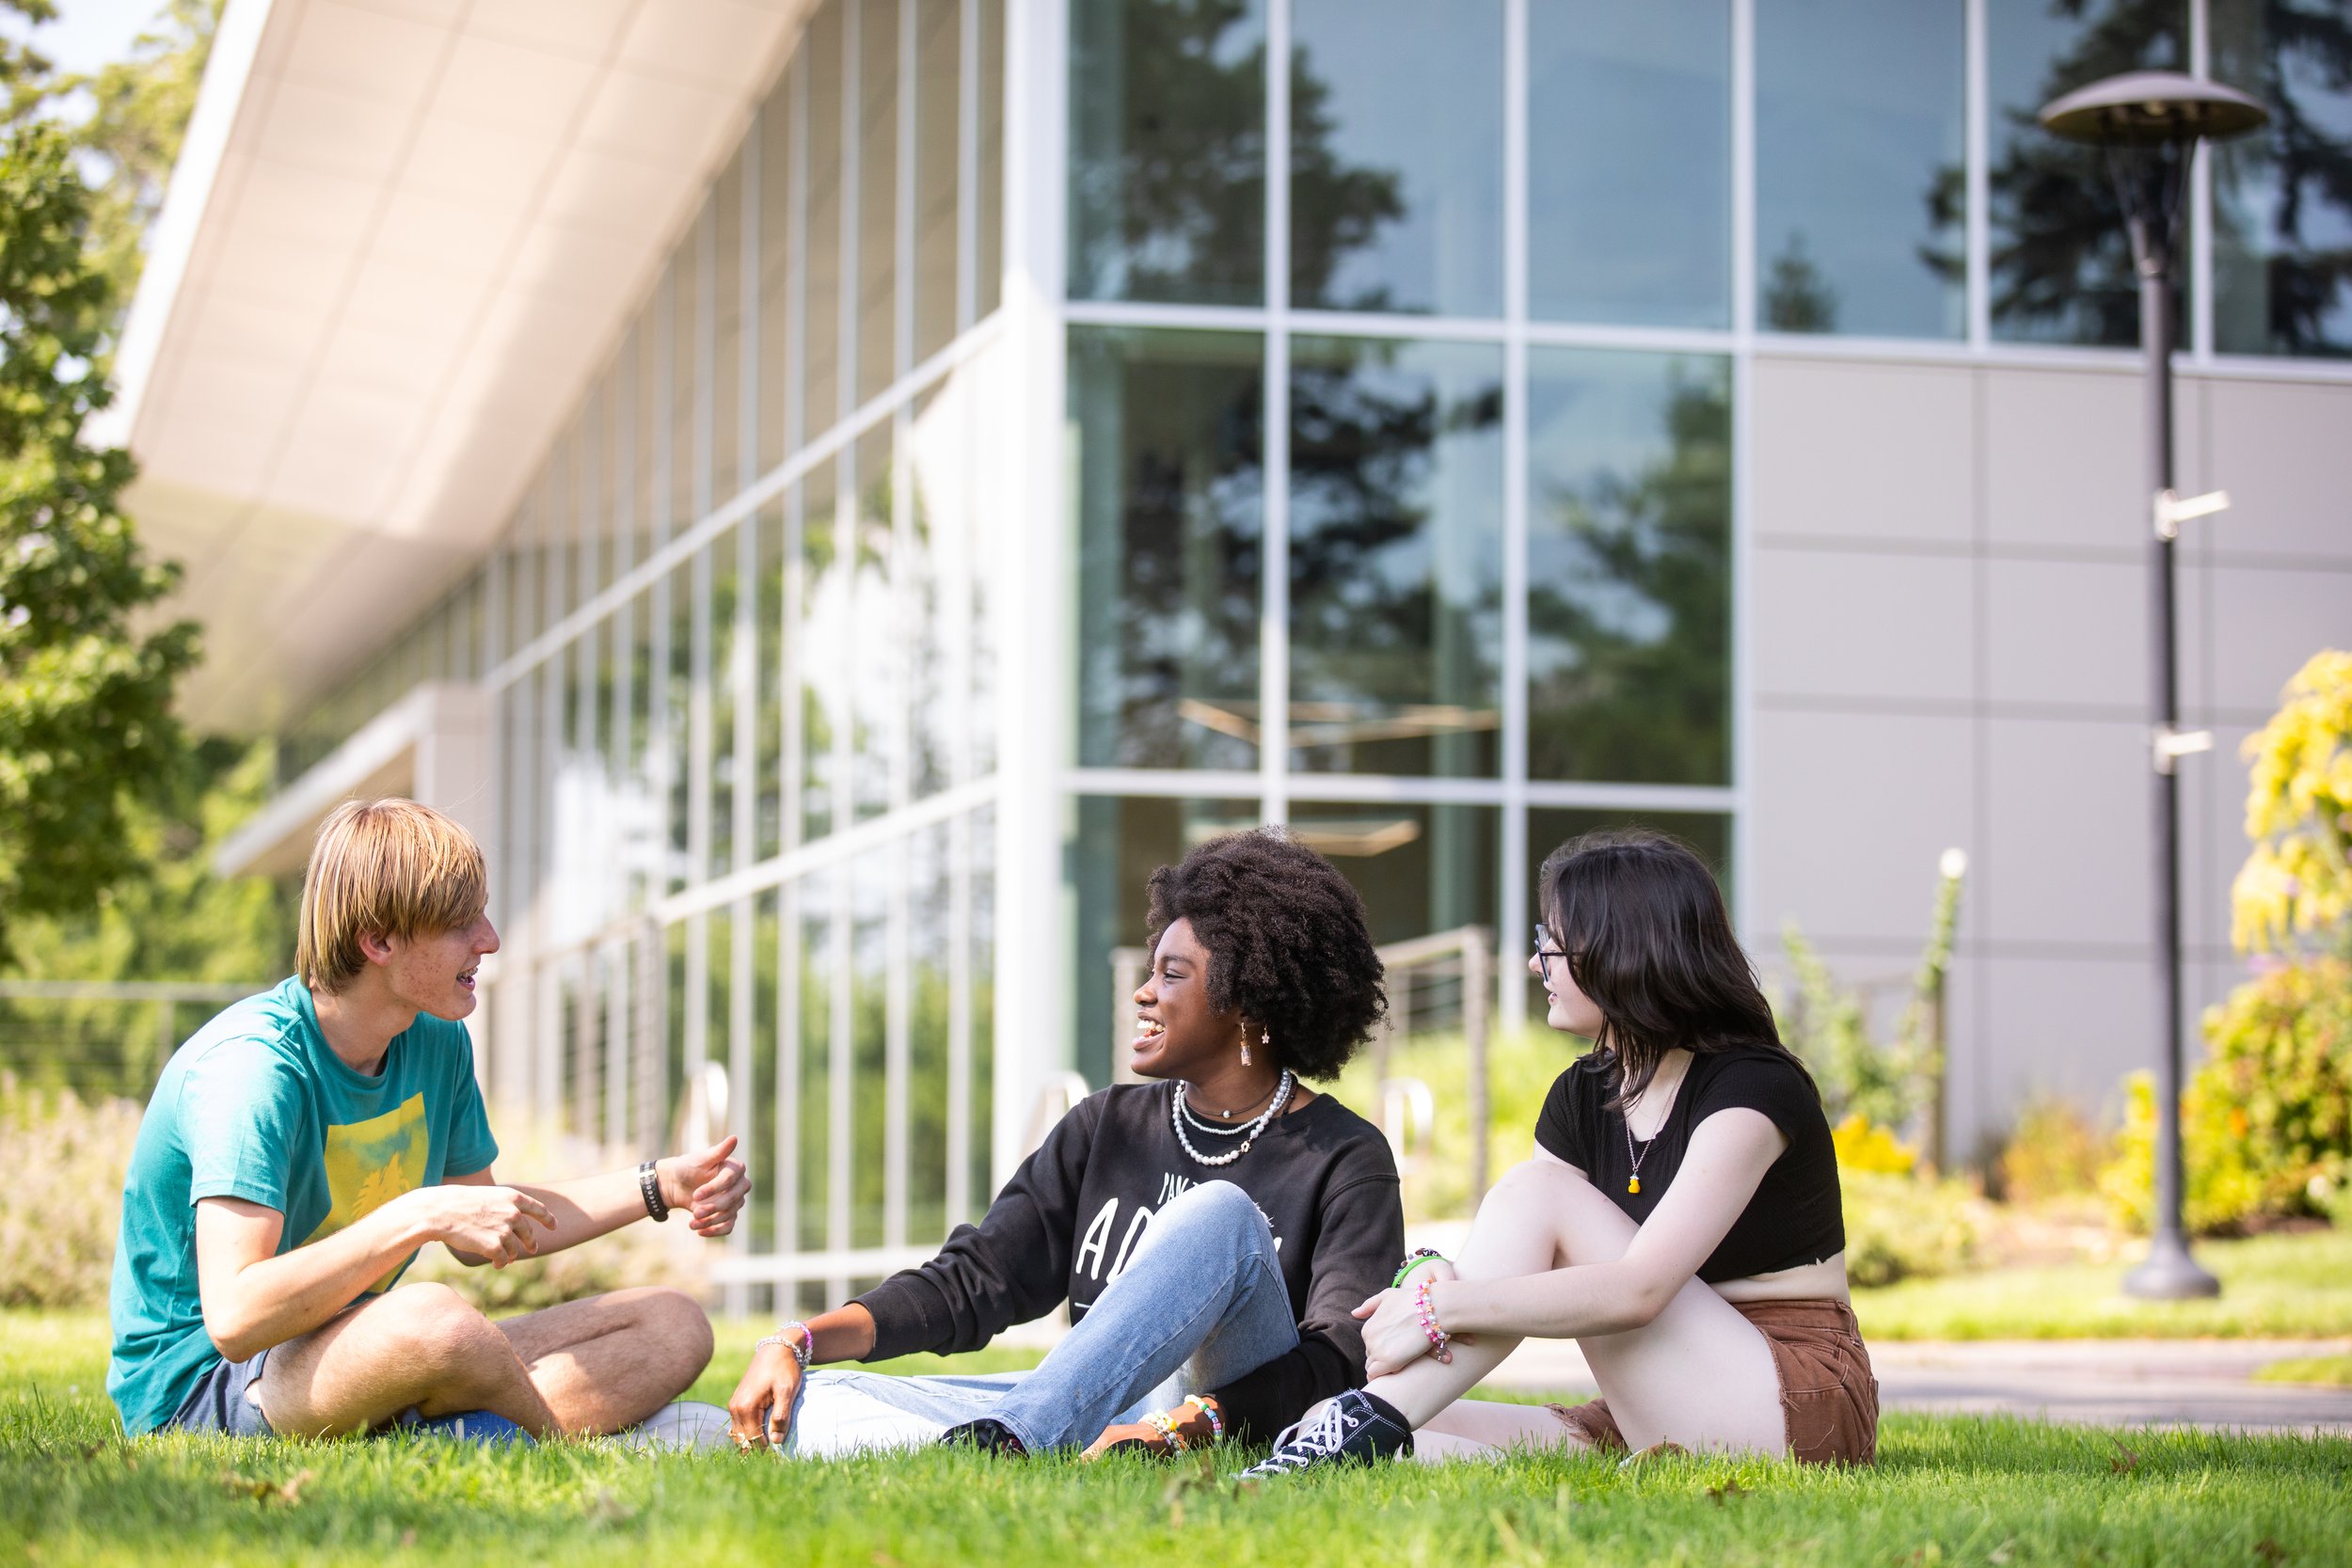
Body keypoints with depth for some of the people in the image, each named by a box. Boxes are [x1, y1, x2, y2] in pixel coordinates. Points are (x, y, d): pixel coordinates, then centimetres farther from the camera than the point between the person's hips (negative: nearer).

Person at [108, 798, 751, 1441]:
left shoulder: (438, 1043, 5)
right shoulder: (252, 1066, -22)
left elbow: (482, 1225, 22)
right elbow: (235, 1317, -33)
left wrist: (660, 1186, 13)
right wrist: (420, 1216, -32)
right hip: (202, 1388, -9)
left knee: (674, 1328, -2)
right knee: (434, 1318, -40)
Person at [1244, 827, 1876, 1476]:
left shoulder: (1753, 1090, -13)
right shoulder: (1585, 1095, 12)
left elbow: (1638, 1290, -26)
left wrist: (1442, 1307, -28)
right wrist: (1434, 1284, -21)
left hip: (1807, 1410, -7)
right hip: (1658, 1422, 7)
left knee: (1539, 1192, -21)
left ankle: (1369, 1423, -26)